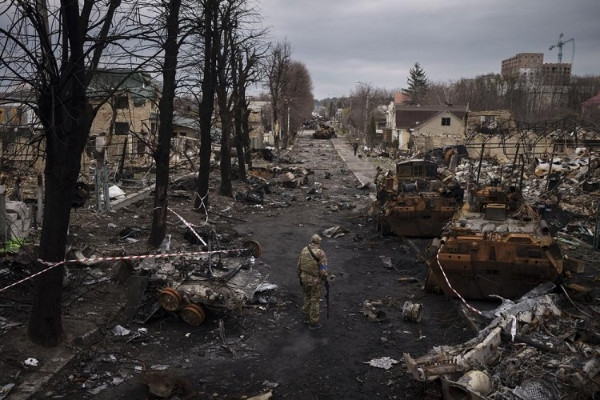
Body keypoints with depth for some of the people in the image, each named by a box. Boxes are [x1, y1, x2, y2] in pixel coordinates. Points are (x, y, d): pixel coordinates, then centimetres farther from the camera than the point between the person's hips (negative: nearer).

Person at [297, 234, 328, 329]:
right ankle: (313, 322, 18)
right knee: (314, 300, 8)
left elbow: (299, 265, 3)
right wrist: (325, 278, 0)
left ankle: (306, 312, 42)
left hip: (304, 278, 5)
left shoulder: (304, 250, -4)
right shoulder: (321, 253, -20)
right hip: (315, 280, -5)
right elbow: (323, 270, -20)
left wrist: (300, 277, 16)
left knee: (308, 295, 28)